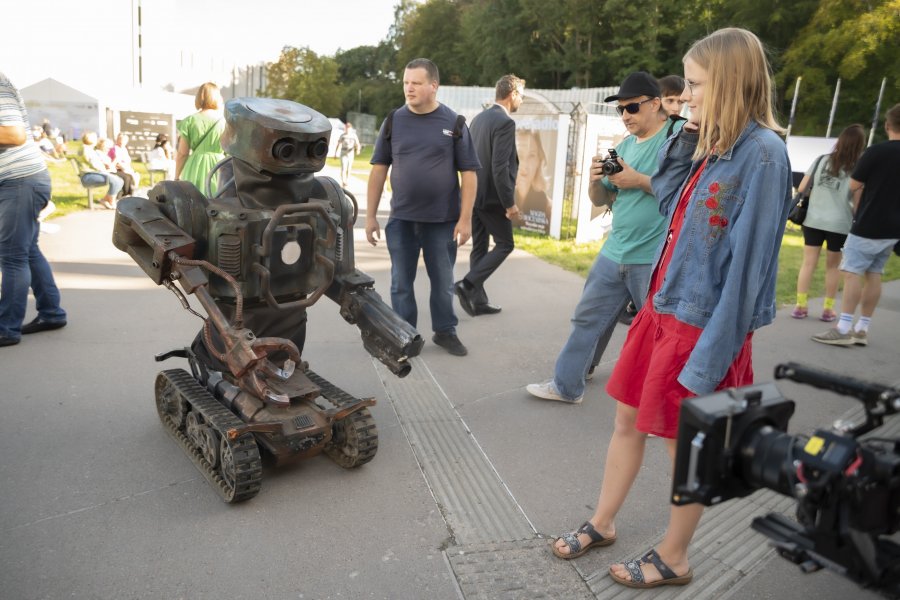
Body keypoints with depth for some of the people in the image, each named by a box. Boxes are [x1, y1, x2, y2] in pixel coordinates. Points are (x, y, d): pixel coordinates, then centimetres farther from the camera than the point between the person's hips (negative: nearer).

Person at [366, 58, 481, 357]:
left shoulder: (454, 123, -2)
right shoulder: (394, 121, 3)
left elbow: (468, 173, -2)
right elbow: (379, 169, 5)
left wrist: (465, 219, -8)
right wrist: (370, 215, 2)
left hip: (443, 220, -1)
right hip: (401, 219, 1)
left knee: (443, 282, 11)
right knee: (401, 283, 8)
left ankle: (445, 331, 28)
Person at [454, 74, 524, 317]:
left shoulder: (478, 119, 11)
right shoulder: (505, 122, -16)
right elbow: (500, 167, -22)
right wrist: (509, 203, -17)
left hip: (474, 194, 8)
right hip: (492, 197, -8)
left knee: (479, 247, 12)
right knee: (504, 244, 5)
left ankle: (478, 300, 16)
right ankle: (467, 284, -6)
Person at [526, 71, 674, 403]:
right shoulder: (625, 146, 13)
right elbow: (601, 200, 16)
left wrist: (640, 181, -18)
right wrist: (595, 180, -6)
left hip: (654, 259, -7)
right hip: (614, 253, 7)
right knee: (587, 318, 10)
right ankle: (566, 385, 21)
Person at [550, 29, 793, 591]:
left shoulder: (761, 152, -17)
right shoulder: (712, 145, 8)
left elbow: (747, 262, -21)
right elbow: (669, 201, 19)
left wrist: (711, 356, -21)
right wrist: (686, 138, 6)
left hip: (701, 326, -8)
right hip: (661, 309, 8)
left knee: (685, 444, 8)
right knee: (627, 418, 17)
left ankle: (673, 559, 30)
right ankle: (602, 523, 36)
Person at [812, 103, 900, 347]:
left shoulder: (877, 151, -13)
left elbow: (854, 186, -5)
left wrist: (859, 211, 12)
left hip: (868, 226, -7)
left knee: (853, 272, -5)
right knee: (873, 274, 10)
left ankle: (844, 328, -9)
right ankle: (862, 329, 14)